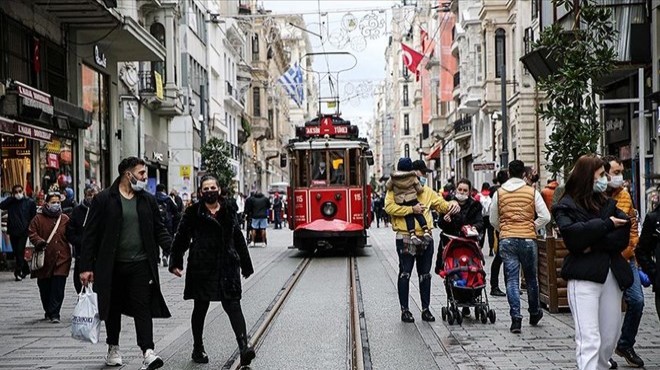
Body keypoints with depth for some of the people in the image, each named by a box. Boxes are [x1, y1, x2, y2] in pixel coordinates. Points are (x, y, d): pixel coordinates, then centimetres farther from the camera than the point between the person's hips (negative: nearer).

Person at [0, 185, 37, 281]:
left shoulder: (29, 202, 0)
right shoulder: (10, 202, 7)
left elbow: (33, 216, 2)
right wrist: (12, 197, -10)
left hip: (24, 232, -4)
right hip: (13, 231, 4)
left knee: (20, 252, -10)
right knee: (16, 253, 10)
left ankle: (18, 272, -7)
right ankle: (25, 270, 25)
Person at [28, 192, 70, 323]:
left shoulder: (65, 219, 9)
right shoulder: (38, 219, 3)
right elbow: (32, 233, -1)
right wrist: (39, 242, -18)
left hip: (61, 259, 0)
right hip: (44, 259, 0)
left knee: (58, 287, -7)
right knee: (45, 287, 9)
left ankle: (54, 313, -4)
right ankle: (48, 311, 27)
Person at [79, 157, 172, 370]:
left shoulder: (148, 200, 7)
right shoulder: (104, 200, -4)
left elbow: (159, 230, 11)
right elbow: (90, 235, -4)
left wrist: (173, 249, -6)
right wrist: (86, 267, -8)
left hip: (141, 264, 1)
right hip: (112, 265, -1)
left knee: (143, 306, -6)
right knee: (113, 308, 12)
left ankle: (148, 352, -10)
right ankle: (113, 348, 29)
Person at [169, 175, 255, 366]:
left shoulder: (228, 211, 10)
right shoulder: (193, 213, 0)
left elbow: (238, 239, 15)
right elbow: (181, 239, 0)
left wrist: (246, 264, 18)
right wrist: (175, 262, -8)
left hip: (227, 267, 2)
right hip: (202, 268, -1)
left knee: (233, 305, -7)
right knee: (200, 308, 10)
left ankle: (244, 346, -14)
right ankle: (198, 348, 24)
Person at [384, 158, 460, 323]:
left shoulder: (427, 191, 14)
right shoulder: (396, 189, -3)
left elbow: (441, 204, 17)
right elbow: (389, 207, -17)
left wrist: (452, 204, -5)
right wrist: (412, 209, -19)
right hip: (405, 238, -5)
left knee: (425, 275, 11)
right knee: (405, 274, 2)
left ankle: (426, 309, 21)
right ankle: (405, 310, 11)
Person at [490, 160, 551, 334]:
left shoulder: (499, 193, 3)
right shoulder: (532, 192, -1)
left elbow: (493, 221, 9)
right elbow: (545, 217, -5)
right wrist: (532, 228, 8)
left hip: (507, 241, 0)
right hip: (528, 240, 0)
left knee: (512, 280, 1)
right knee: (531, 278, 16)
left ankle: (516, 319, -7)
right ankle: (534, 314, 30)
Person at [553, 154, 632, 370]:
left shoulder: (607, 203, 16)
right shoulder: (567, 206, 2)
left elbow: (623, 237, 2)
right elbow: (572, 233, -18)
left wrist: (594, 245, -13)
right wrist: (606, 225, -10)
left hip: (611, 276, 6)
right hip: (584, 277, -6)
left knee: (610, 337, 9)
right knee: (589, 340, -12)